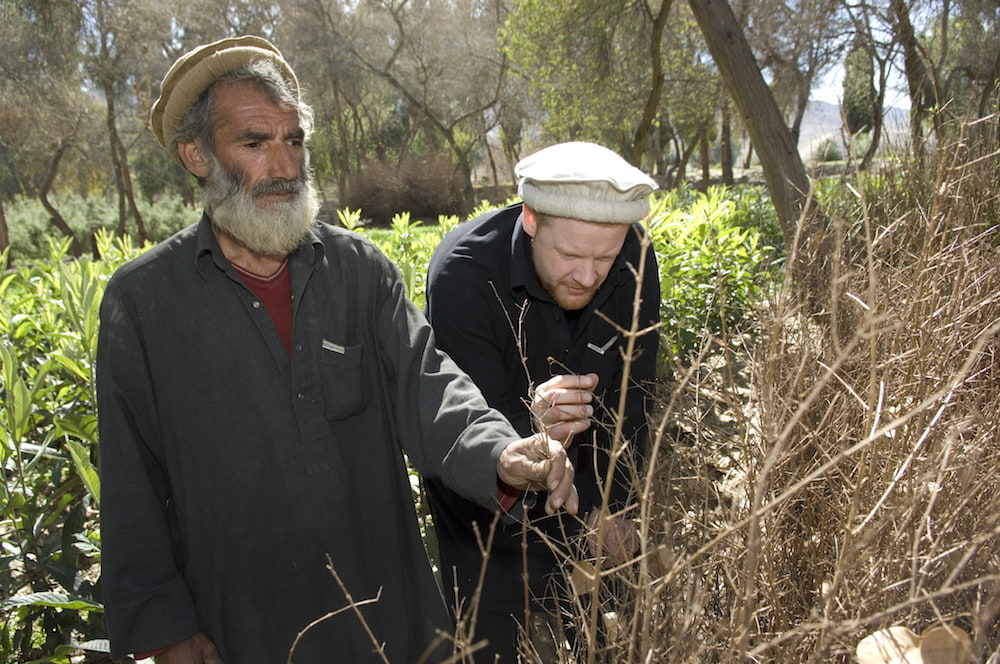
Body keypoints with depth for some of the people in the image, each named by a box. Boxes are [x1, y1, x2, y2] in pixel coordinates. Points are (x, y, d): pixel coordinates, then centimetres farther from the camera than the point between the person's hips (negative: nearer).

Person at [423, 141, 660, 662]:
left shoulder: (634, 260, -16)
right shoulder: (462, 272, -29)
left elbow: (630, 396, -7)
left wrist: (608, 504, -9)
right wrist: (532, 427, -52)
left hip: (587, 499, 4)